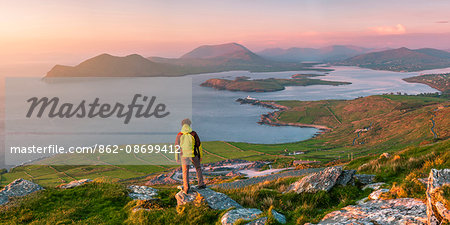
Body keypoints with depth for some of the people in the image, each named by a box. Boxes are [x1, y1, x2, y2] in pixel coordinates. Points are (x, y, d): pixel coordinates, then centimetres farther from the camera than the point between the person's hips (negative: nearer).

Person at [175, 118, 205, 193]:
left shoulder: (179, 135, -5)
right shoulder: (193, 133, -8)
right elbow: (199, 145, -3)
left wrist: (177, 157, 10)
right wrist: (200, 155, 7)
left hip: (184, 155, 0)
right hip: (193, 155, 0)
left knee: (185, 172, 8)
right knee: (198, 168, 20)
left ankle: (186, 188, 6)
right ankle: (201, 184, 22)